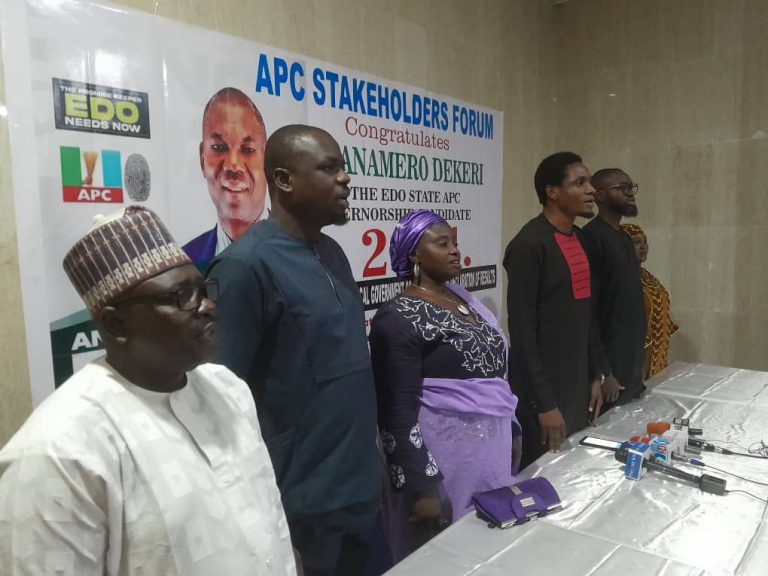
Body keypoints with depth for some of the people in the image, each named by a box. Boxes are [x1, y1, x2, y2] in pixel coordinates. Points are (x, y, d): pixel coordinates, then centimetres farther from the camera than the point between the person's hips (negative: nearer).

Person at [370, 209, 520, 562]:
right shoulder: (399, 319, -15)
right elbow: (398, 413, -17)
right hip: (444, 461, -7)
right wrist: (422, 489, -18)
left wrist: (512, 434, 17)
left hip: (494, 451, 7)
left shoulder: (464, 300, 9)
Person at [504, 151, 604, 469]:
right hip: (543, 390, -8)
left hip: (577, 384, 8)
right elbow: (522, 329, -19)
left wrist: (594, 375, 14)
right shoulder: (529, 245, -17)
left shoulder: (578, 238, 10)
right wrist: (543, 403, -18)